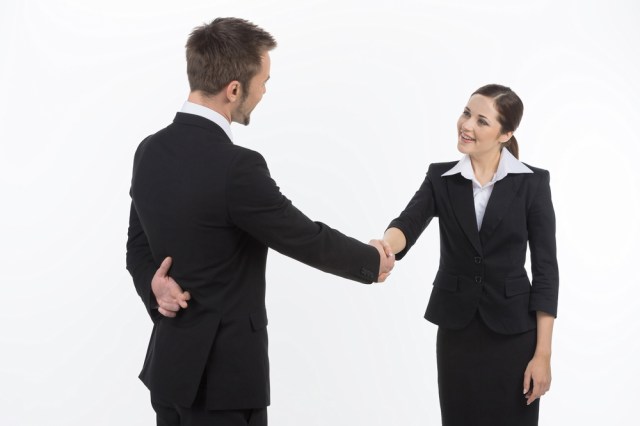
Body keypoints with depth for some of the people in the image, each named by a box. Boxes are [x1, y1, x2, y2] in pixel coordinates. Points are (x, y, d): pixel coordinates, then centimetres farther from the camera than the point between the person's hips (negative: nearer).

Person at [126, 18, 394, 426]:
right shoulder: (235, 167, -23)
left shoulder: (150, 151, 2)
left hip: (171, 363, 8)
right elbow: (307, 239, -12)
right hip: (221, 374, -8)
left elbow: (139, 245, 9)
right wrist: (372, 261, 5)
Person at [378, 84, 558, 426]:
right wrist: (383, 250, -40)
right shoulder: (440, 177, 2)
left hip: (513, 333, -2)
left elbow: (545, 269, -6)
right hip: (456, 331, 2)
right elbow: (408, 223, -16)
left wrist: (543, 353, -9)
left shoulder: (532, 183, -5)